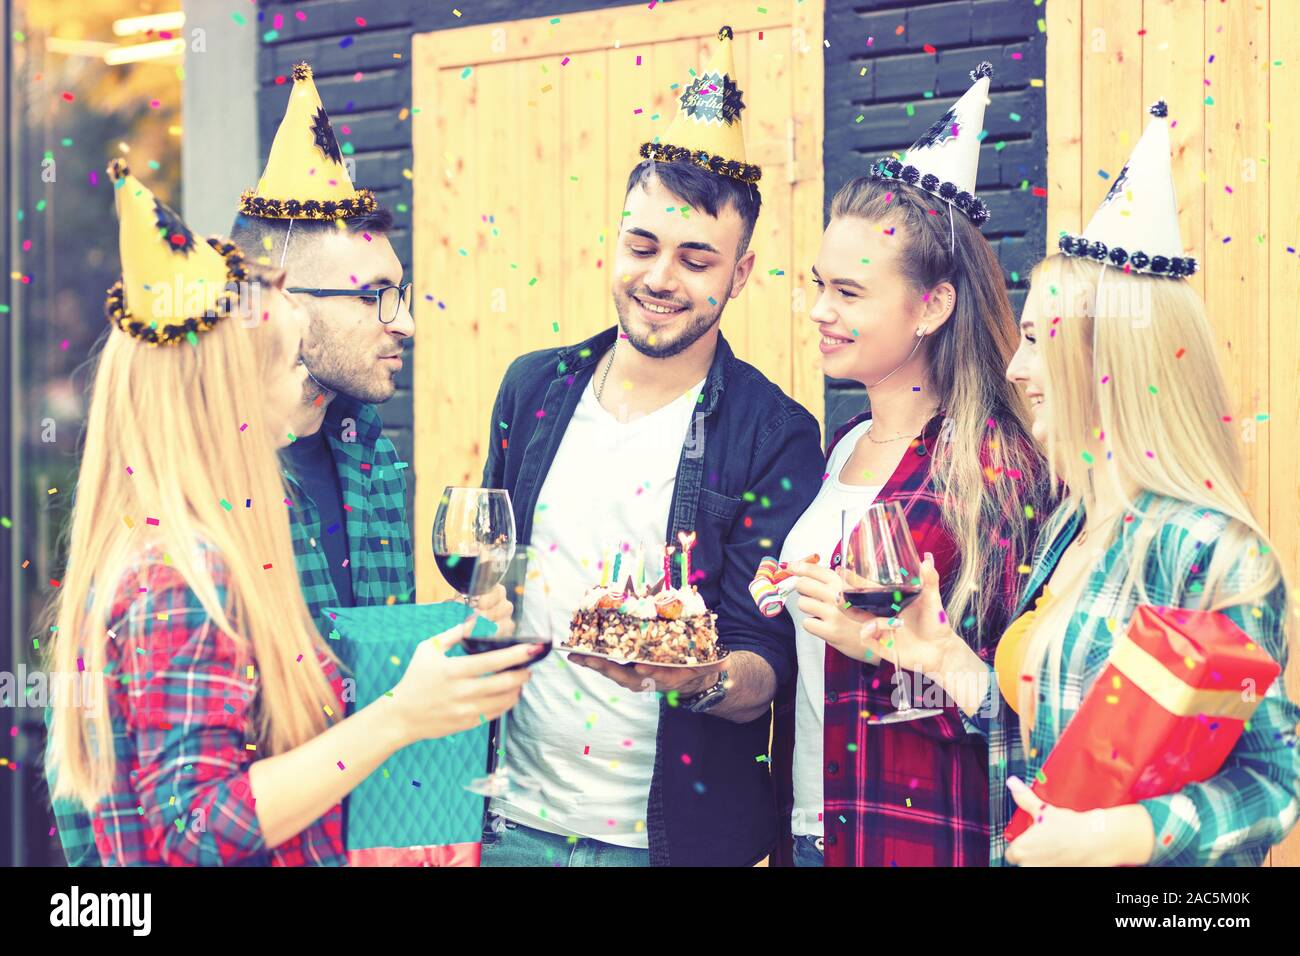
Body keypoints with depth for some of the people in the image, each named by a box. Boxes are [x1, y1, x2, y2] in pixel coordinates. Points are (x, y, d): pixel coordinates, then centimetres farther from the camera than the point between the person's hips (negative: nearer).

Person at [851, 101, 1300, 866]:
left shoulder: (1207, 550, -19)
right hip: (1030, 854, 8)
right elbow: (1036, 722, 9)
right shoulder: (1069, 529, 6)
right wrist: (944, 656, -1)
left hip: (1152, 892, -8)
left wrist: (1126, 835, -28)